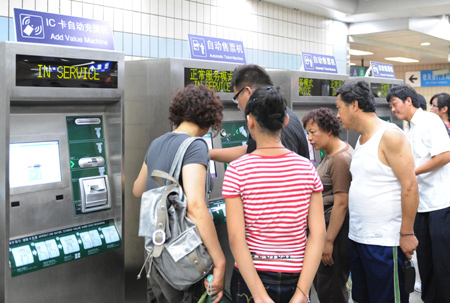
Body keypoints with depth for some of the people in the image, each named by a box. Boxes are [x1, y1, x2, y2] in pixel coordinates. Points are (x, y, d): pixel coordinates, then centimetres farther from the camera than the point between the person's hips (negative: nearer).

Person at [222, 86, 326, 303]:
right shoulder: (306, 168, -3)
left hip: (251, 278, -2)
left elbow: (236, 238, -16)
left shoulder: (237, 171, -11)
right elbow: (318, 234, -8)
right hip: (296, 278, 2)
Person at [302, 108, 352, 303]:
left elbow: (341, 203, -22)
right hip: (326, 224, 10)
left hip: (337, 228, -10)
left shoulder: (340, 159, -19)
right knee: (320, 282, 17)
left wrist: (329, 241, -21)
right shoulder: (331, 154, 13)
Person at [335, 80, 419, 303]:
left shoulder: (390, 136, -12)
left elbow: (409, 186, -16)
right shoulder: (361, 139, 12)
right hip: (357, 238, 8)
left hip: (384, 242, -8)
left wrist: (406, 233, -16)